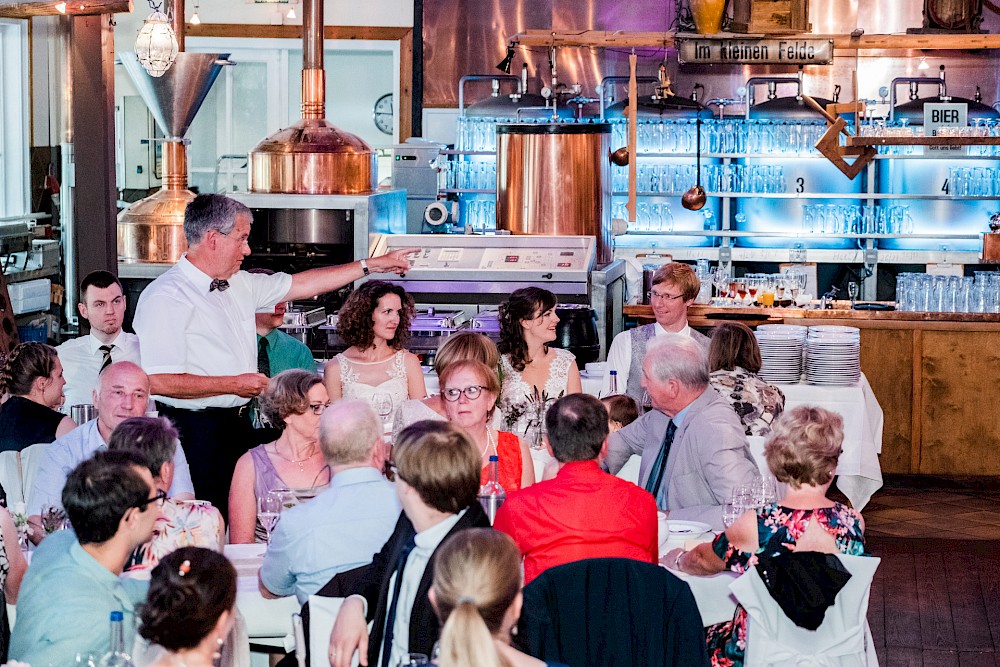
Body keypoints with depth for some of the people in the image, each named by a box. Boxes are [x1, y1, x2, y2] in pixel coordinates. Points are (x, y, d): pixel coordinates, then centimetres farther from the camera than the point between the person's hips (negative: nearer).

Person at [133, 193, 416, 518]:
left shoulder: (239, 284, 12)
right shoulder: (166, 297, -14)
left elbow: (300, 284, 23)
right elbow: (158, 381, -21)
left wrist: (372, 265, 25)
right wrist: (235, 384, -16)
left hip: (238, 425, 8)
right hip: (196, 430, -8)